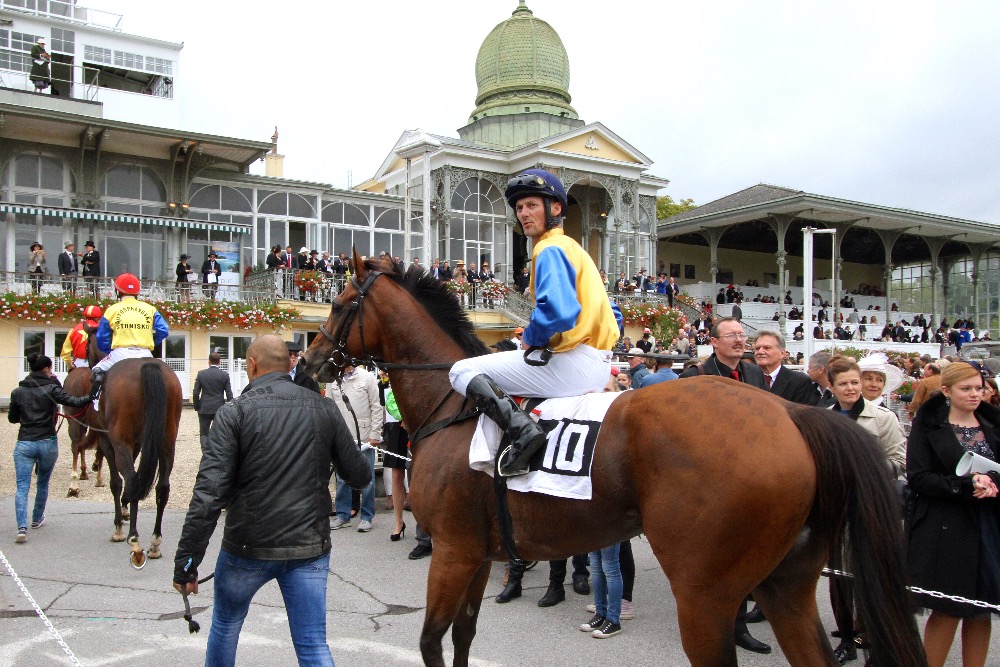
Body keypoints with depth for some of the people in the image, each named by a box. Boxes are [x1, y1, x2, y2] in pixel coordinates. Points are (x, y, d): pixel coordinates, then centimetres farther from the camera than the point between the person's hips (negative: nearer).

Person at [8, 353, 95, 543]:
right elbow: (73, 402, -18)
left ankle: (22, 527, -18)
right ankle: (37, 519, 35)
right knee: (42, 484, 19)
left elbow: (12, 418, 12)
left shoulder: (18, 392, 3)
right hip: (48, 442, -1)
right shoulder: (51, 389, -6)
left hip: (24, 443, 1)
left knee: (22, 487, -2)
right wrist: (92, 396, -17)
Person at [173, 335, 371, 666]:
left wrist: (186, 560, -11)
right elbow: (360, 476, 3)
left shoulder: (235, 412, -10)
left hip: (248, 547, -1)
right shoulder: (325, 409, -1)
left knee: (225, 625, 25)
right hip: (311, 548, 2)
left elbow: (209, 493, -16)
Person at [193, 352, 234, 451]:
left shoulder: (201, 374, -3)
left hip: (204, 409, 0)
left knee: (204, 433, 8)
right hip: (219, 409, 0)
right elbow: (229, 394, -4)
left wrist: (196, 407, 8)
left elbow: (196, 393, -3)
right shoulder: (225, 375, -4)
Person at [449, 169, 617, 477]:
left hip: (572, 360, -10)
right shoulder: (574, 249, 20)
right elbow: (610, 315, 24)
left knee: (462, 371, -7)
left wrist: (531, 337, -6)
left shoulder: (550, 249, -9)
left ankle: (522, 430, -24)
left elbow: (557, 311, -27)